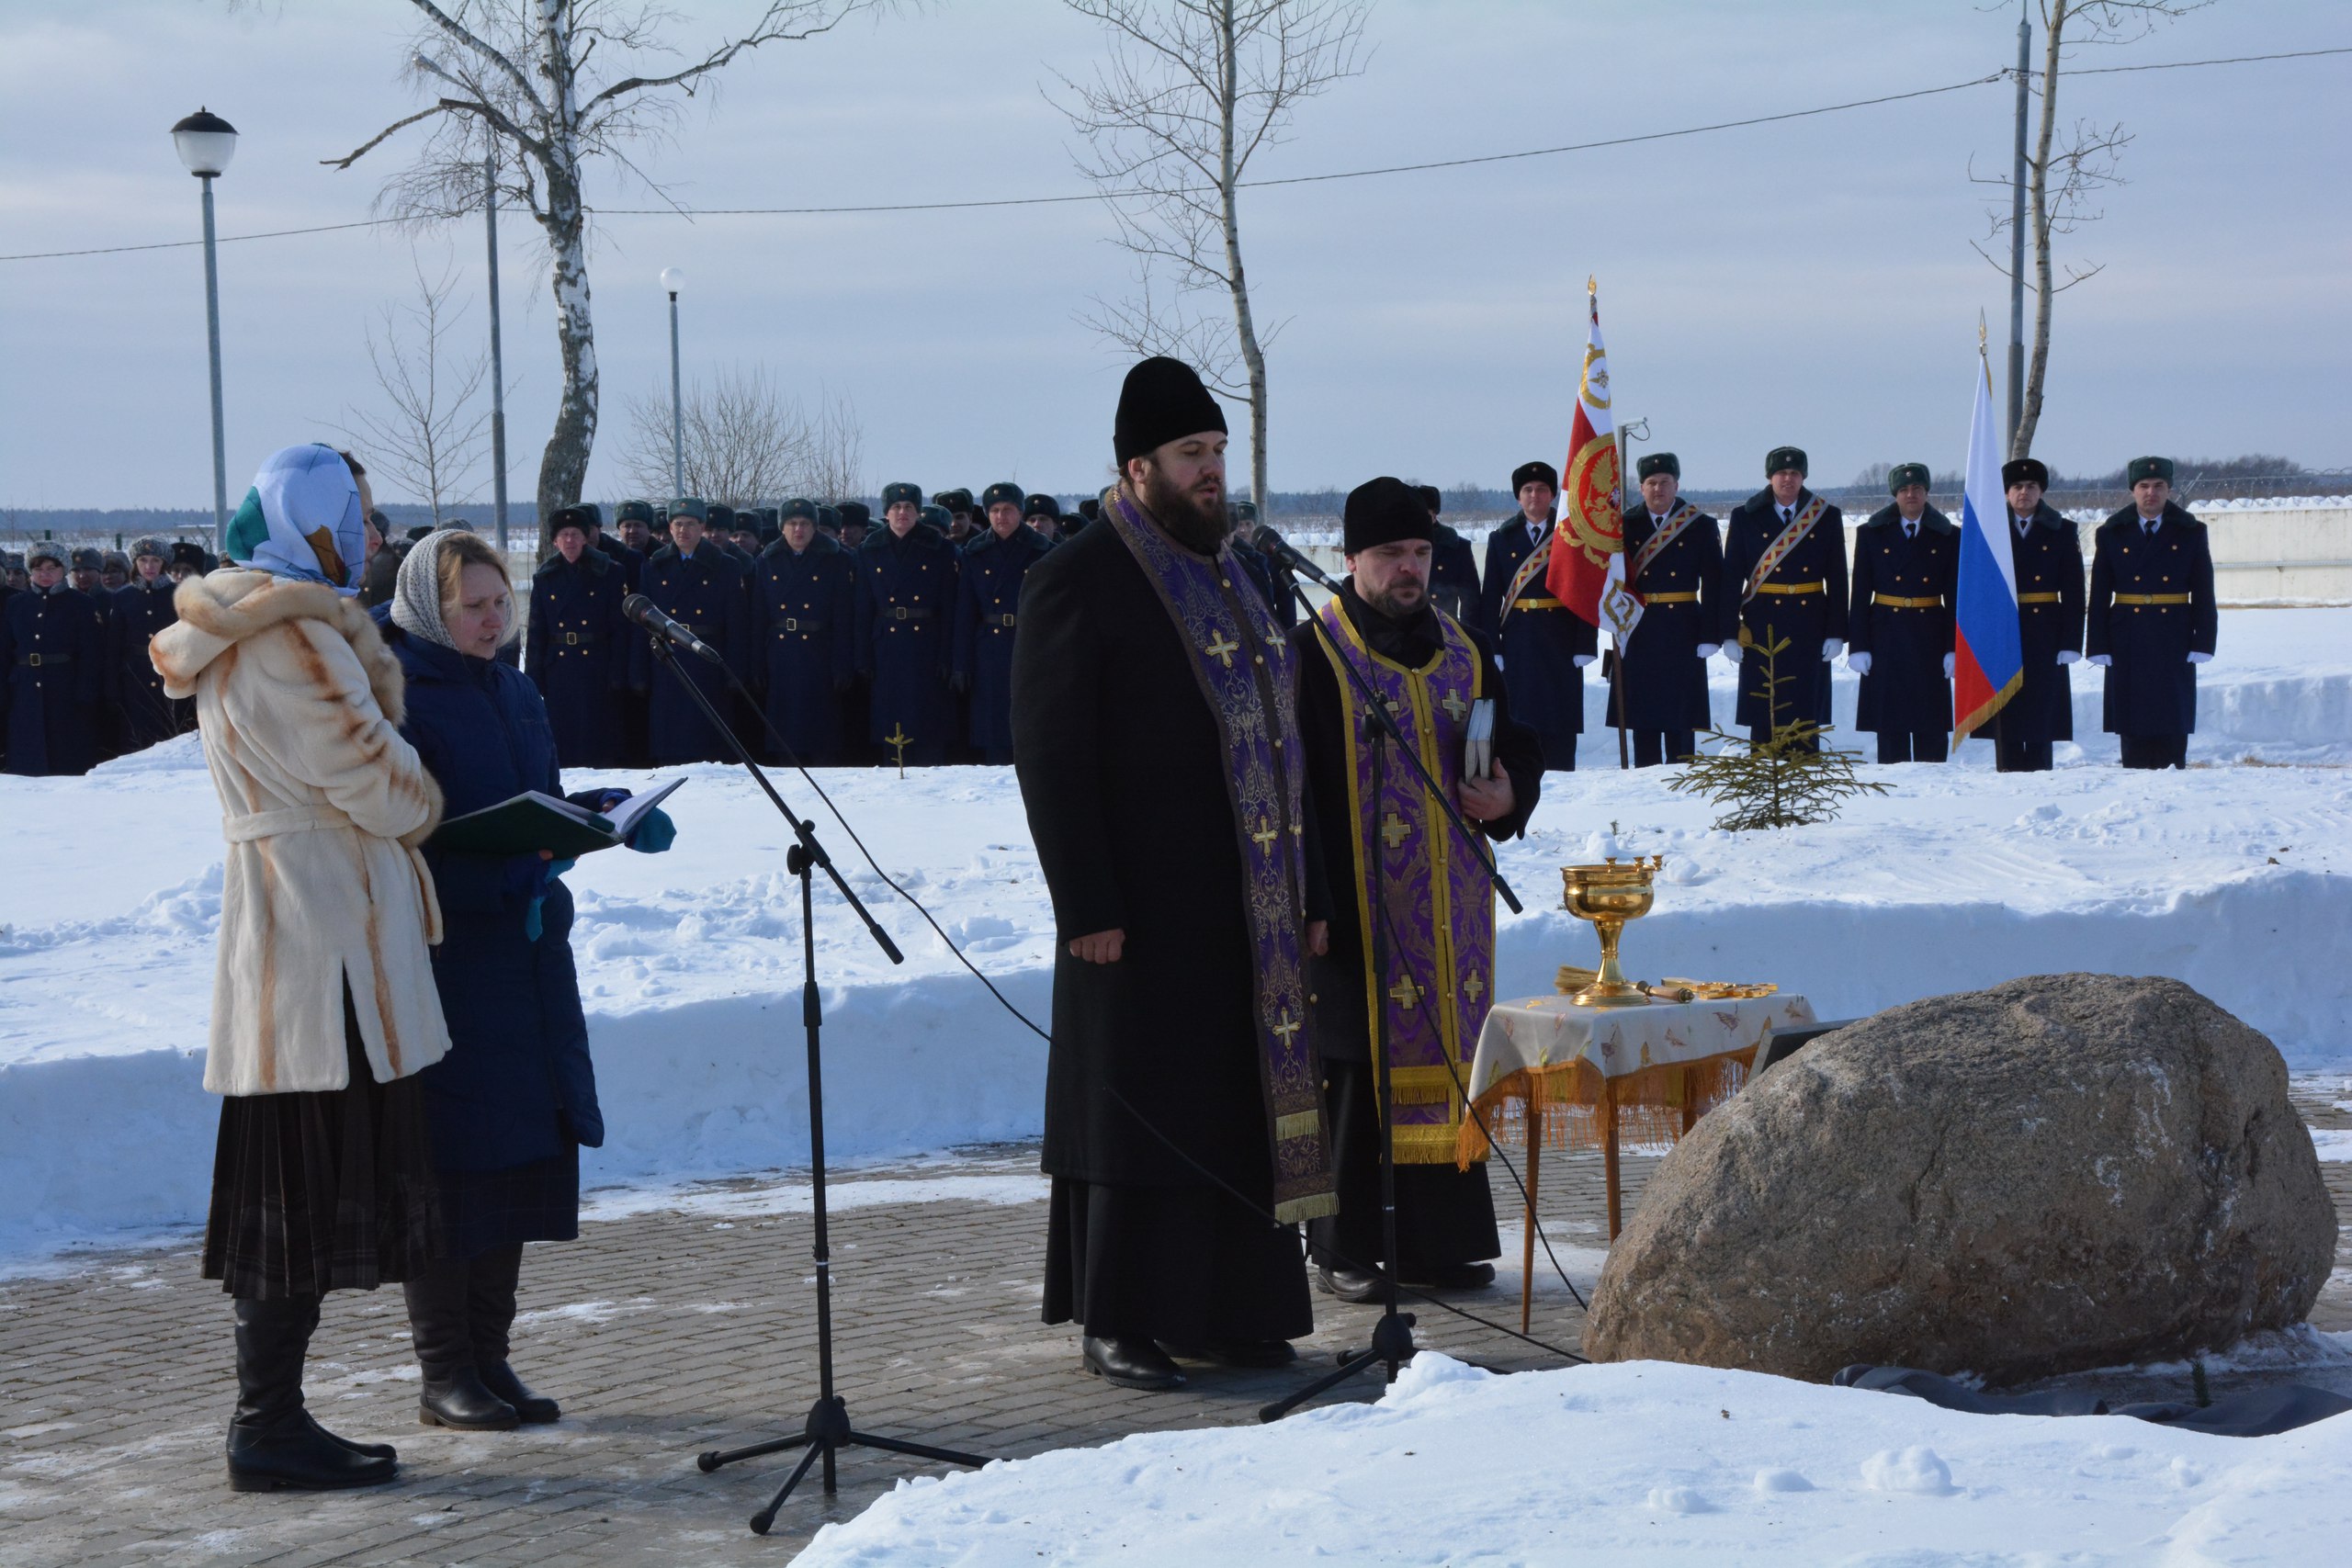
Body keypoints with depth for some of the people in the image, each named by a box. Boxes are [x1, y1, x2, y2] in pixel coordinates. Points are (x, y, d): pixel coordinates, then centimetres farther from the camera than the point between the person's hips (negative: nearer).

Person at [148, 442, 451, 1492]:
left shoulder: (245, 631, 17)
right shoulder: (291, 636, -15)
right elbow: (372, 776, -12)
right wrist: (421, 806, 5)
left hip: (283, 929, 10)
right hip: (324, 934, -10)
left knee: (289, 1194, 13)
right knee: (312, 1192, -7)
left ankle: (267, 1418, 17)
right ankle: (268, 1428, -4)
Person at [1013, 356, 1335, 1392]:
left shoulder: (1229, 577, 15)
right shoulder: (1079, 582, -9)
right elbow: (1050, 754, -13)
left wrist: (1302, 887, 14)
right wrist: (1085, 907, -18)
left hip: (1246, 905, 8)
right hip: (1143, 907, -8)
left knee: (1243, 1098, 9)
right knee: (1140, 1103, -2)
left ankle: (1227, 1307, 18)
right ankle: (1117, 1322, 6)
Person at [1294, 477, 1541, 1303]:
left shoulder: (1464, 650, 12)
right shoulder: (1314, 656, -5)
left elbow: (1518, 743, 20)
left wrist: (1508, 792, -4)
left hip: (1449, 909, 5)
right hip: (1356, 908, -5)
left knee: (1447, 1061, 7)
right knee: (1358, 1069, -2)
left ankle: (1442, 1239, 14)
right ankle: (1347, 1247, 6)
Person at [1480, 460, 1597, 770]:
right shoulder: (1502, 539, 9)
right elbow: (1491, 597, 6)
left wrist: (1585, 645, -7)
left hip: (1561, 641, -1)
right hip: (1518, 640, 1)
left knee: (1560, 721, 0)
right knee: (1519, 719, 0)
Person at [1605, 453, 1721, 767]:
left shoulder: (1702, 526, 2)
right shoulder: (1626, 525, 6)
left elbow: (1713, 585, -1)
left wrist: (1709, 635, -7)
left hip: (1682, 634, -2)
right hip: (1638, 633, 2)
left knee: (1680, 716, 0)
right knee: (1642, 716, 4)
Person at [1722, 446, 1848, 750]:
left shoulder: (1827, 518, 5)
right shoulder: (1745, 517, 3)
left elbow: (1837, 580, 4)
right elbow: (1731, 578, 1)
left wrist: (1836, 633, -2)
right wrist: (1729, 634, -4)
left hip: (1809, 626, 1)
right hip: (1762, 626, -1)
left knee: (1806, 710, 1)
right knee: (1763, 713, -1)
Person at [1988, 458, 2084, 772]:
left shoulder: (2062, 532, 6)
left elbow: (2073, 592, 2)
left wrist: (2070, 643, -5)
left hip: (2044, 636, 0)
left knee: (2042, 712, -1)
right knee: (2005, 717, 0)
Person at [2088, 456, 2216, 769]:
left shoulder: (2190, 533, 5)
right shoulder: (2112, 534, 5)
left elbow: (2203, 594, 3)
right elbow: (2099, 596, 3)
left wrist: (2202, 643, -5)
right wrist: (2099, 647, -4)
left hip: (2174, 642, 0)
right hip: (2128, 644, 0)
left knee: (2173, 724, 0)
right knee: (2133, 723, 1)